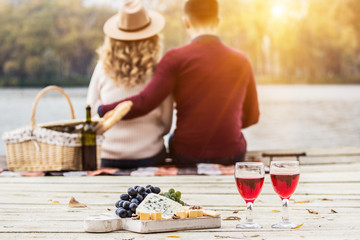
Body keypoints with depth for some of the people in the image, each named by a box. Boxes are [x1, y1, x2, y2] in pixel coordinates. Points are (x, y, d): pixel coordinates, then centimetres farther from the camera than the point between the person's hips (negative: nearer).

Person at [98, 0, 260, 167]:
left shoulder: (177, 58, -11)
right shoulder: (241, 61, 1)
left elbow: (144, 103, -18)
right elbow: (251, 117, 9)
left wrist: (101, 111, -5)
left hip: (187, 157, -2)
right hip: (232, 156, 3)